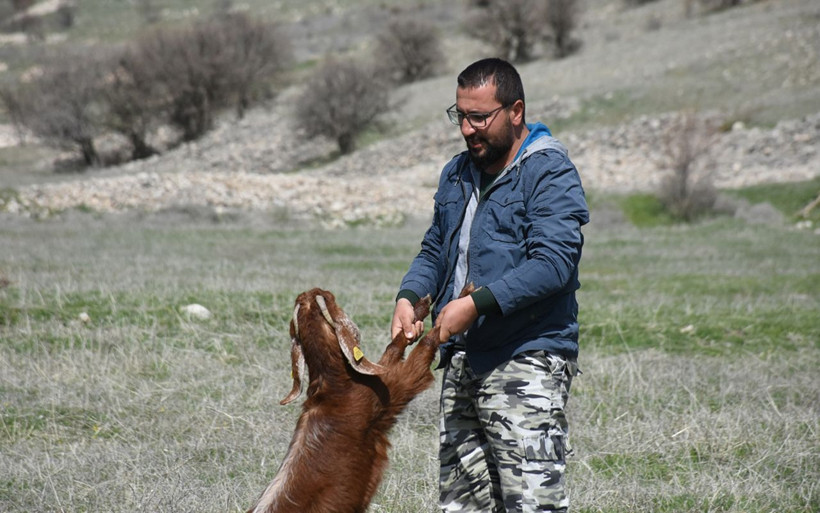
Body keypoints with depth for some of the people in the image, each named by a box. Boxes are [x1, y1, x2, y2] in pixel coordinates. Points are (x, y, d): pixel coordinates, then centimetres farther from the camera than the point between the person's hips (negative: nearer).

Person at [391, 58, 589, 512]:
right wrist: (408, 297, 3)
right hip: (462, 363, 8)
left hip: (527, 361, -8)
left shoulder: (550, 173, -8)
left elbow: (553, 263, -19)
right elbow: (435, 250, 24)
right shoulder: (458, 174, 17)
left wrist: (477, 303, -24)